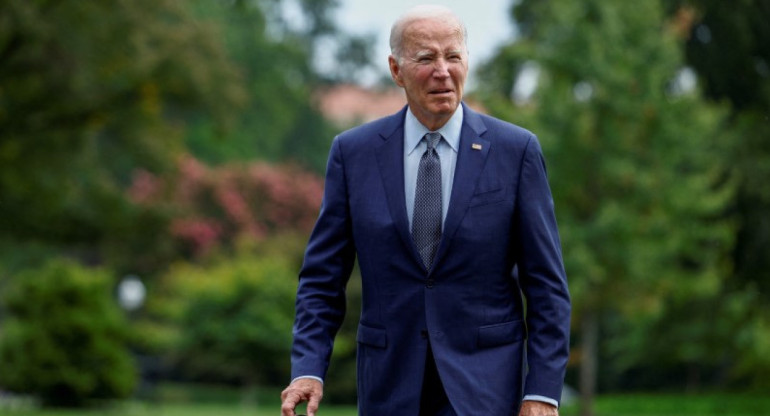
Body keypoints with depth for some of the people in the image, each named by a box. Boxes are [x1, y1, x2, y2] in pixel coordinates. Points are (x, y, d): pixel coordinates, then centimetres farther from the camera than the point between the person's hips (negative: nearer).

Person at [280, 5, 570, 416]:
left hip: (482, 381, -2)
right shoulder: (353, 151, 2)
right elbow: (322, 277, 3)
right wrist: (308, 368, -11)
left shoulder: (515, 150, -2)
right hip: (391, 381, 2)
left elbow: (545, 282, -1)